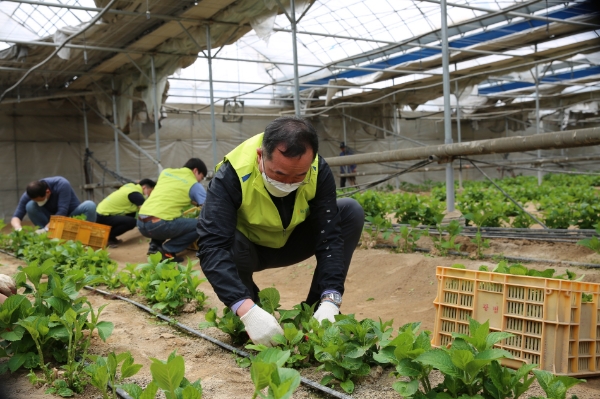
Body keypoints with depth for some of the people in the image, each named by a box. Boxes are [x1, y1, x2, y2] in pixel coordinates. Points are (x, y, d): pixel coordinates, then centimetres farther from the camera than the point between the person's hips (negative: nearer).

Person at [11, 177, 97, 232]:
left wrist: (45, 229, -43)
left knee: (90, 205, -34)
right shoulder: (29, 194, -20)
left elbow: (62, 212, -35)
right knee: (30, 206, -25)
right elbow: (16, 217, -20)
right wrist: (19, 230, -42)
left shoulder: (62, 184, -30)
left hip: (72, 216, -3)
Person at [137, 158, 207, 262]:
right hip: (159, 225, -7)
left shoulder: (166, 172, 21)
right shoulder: (194, 185, 6)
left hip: (141, 223, 7)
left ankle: (154, 246, 17)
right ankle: (168, 250, -1)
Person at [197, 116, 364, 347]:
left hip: (291, 243, 3)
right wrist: (247, 311, -53)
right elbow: (211, 246, -42)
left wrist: (330, 300, -40)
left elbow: (329, 236, -27)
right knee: (227, 244, -37)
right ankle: (249, 320, -6)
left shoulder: (318, 171, -25)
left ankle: (314, 310, -7)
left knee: (351, 211, -18)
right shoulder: (232, 175, -34)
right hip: (247, 250, -2)